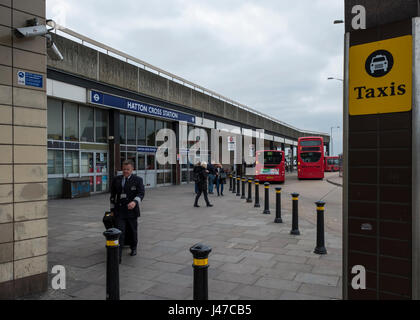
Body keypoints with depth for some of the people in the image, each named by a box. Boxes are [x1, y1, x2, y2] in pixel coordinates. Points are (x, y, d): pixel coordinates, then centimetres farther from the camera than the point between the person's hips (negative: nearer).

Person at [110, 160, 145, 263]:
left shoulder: (138, 180, -1)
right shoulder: (116, 180, 8)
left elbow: (141, 193, -14)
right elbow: (113, 195, 15)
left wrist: (134, 202, -34)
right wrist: (112, 209, 13)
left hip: (132, 211, -1)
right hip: (119, 212, 1)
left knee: (132, 232, 13)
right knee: (119, 233, -8)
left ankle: (133, 248, 39)